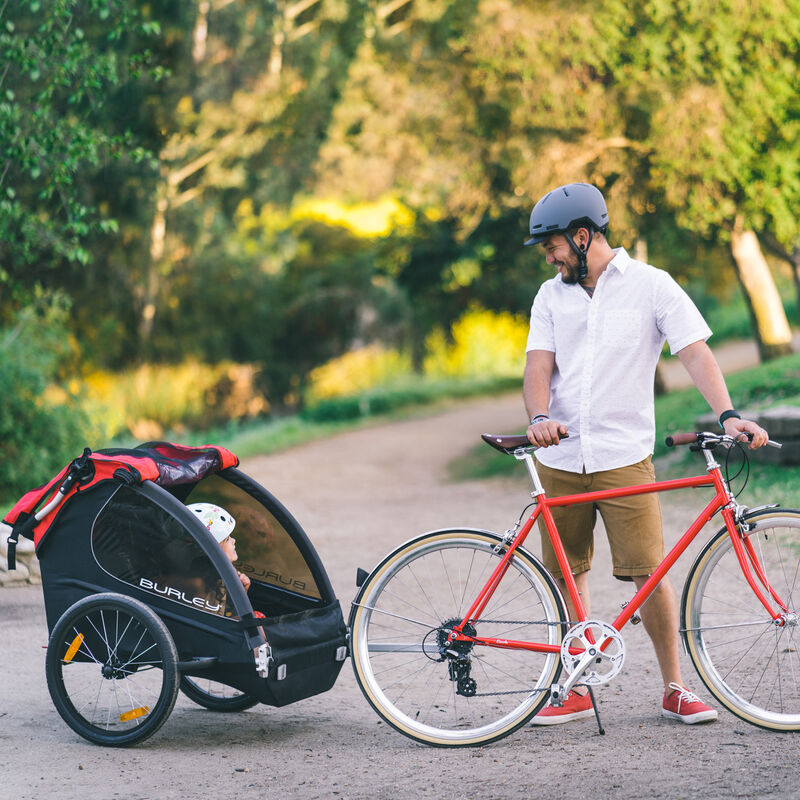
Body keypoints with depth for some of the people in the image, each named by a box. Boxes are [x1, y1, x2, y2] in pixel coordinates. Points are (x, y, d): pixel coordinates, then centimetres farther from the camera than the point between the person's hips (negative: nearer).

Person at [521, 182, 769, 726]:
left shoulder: (651, 285, -1)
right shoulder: (551, 295, 10)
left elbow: (695, 353, -8)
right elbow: (539, 366, 1)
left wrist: (727, 413, -23)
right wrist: (540, 417, -20)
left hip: (625, 456, -4)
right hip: (560, 458, 4)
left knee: (650, 574, -8)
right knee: (567, 573, 8)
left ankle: (676, 687, 6)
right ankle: (577, 689, 19)